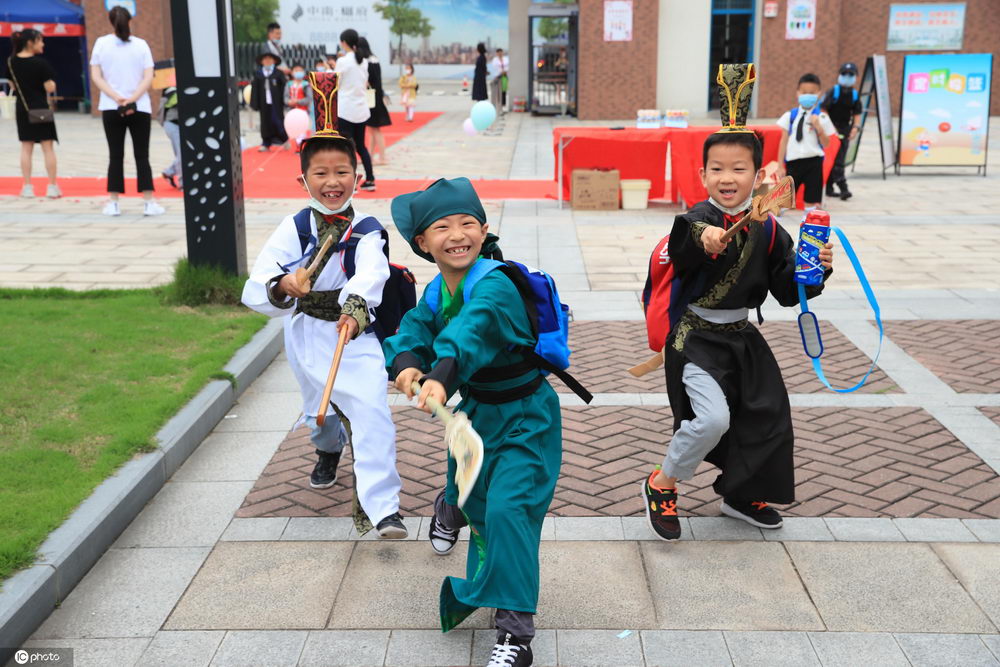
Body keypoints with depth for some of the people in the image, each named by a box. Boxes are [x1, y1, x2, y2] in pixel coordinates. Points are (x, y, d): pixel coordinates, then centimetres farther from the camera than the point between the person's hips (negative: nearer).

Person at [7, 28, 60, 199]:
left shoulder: (12, 62, 2)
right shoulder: (40, 62, -15)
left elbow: (13, 85, 10)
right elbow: (50, 87, -17)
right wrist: (50, 83, 2)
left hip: (22, 108, 5)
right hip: (40, 108, -5)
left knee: (26, 148, 9)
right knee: (48, 147, 3)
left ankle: (27, 187, 10)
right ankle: (52, 186, 4)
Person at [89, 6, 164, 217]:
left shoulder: (101, 43, 4)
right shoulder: (141, 45, 2)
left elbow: (96, 77, -2)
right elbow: (148, 78, -7)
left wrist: (116, 98, -10)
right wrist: (132, 99, -13)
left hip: (111, 108, 1)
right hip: (140, 108, -1)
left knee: (115, 156, 6)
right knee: (142, 156, 3)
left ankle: (113, 203, 5)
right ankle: (149, 203, -4)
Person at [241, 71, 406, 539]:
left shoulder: (366, 231, -13)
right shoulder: (293, 228, -8)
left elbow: (370, 275, -35)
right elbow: (254, 291, -16)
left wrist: (355, 308, -55)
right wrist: (280, 287, -39)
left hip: (356, 335, -3)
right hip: (306, 336, 3)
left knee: (371, 412, -19)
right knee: (318, 409, 22)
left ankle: (384, 506, -14)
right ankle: (328, 451, 59)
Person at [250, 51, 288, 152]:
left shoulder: (278, 73, -2)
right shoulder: (258, 74, 6)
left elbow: (283, 87, -3)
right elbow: (255, 90, 7)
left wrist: (283, 101, -7)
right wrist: (255, 103, 4)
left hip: (276, 103, -3)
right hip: (264, 103, 3)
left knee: (277, 121, -2)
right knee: (266, 122, 6)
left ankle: (284, 139, 18)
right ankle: (266, 143, 13)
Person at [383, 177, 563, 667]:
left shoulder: (494, 285, -28)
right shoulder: (436, 292, -4)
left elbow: (473, 329, -48)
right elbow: (412, 330, -17)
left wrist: (442, 376, -66)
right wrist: (406, 362, -40)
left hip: (525, 419, -7)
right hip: (472, 410, 7)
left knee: (506, 509, -20)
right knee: (470, 496, 24)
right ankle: (451, 505, 66)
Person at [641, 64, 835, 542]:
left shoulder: (768, 230, -1)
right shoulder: (695, 222, -18)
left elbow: (788, 292, 3)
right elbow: (674, 265, -38)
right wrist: (701, 241, -56)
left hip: (741, 337, 7)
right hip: (695, 337, -6)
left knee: (767, 417, 12)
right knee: (712, 418, -20)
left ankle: (740, 496, 36)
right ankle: (661, 486, 5)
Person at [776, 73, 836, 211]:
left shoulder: (821, 117, 0)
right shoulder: (790, 115, 2)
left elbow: (826, 144, -1)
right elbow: (784, 141, 4)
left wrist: (818, 127, -16)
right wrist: (780, 166, 2)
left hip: (813, 162, 0)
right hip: (793, 161, 1)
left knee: (812, 200, 4)